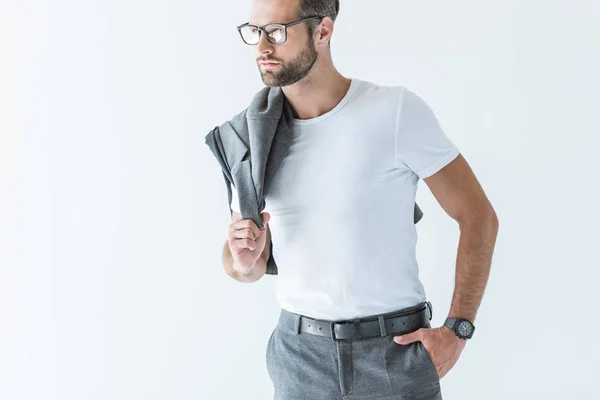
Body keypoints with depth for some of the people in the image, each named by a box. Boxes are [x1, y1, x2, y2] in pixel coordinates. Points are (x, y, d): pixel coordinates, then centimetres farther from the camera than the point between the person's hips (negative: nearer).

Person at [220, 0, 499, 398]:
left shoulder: (398, 110, -12)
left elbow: (479, 216, -6)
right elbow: (250, 268, 9)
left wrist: (457, 331, -11)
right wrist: (244, 262, -15)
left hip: (397, 350, -3)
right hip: (301, 353, 3)